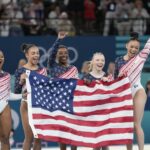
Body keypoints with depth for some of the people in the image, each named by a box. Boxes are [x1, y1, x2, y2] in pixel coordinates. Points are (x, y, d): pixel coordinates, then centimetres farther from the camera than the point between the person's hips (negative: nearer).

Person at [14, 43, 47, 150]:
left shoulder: (43, 70, 6)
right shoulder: (20, 71, -6)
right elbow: (16, 91, -8)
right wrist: (21, 81, -24)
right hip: (27, 105, -4)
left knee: (38, 137, 6)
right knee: (29, 137, -2)